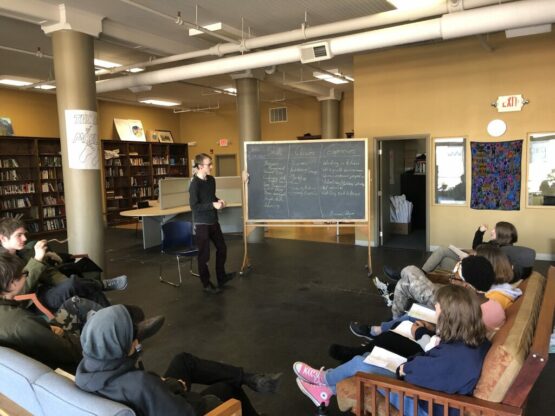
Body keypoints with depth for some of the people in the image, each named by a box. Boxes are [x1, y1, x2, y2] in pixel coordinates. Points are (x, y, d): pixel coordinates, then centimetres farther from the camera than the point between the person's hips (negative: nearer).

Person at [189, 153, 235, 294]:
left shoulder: (211, 180, 5)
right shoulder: (195, 184, -18)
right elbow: (194, 206, -21)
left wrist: (219, 201, -2)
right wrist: (213, 205, -24)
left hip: (213, 221, 8)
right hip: (201, 223, -8)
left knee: (222, 248, 16)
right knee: (204, 254, 3)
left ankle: (221, 277, 33)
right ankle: (206, 284, 18)